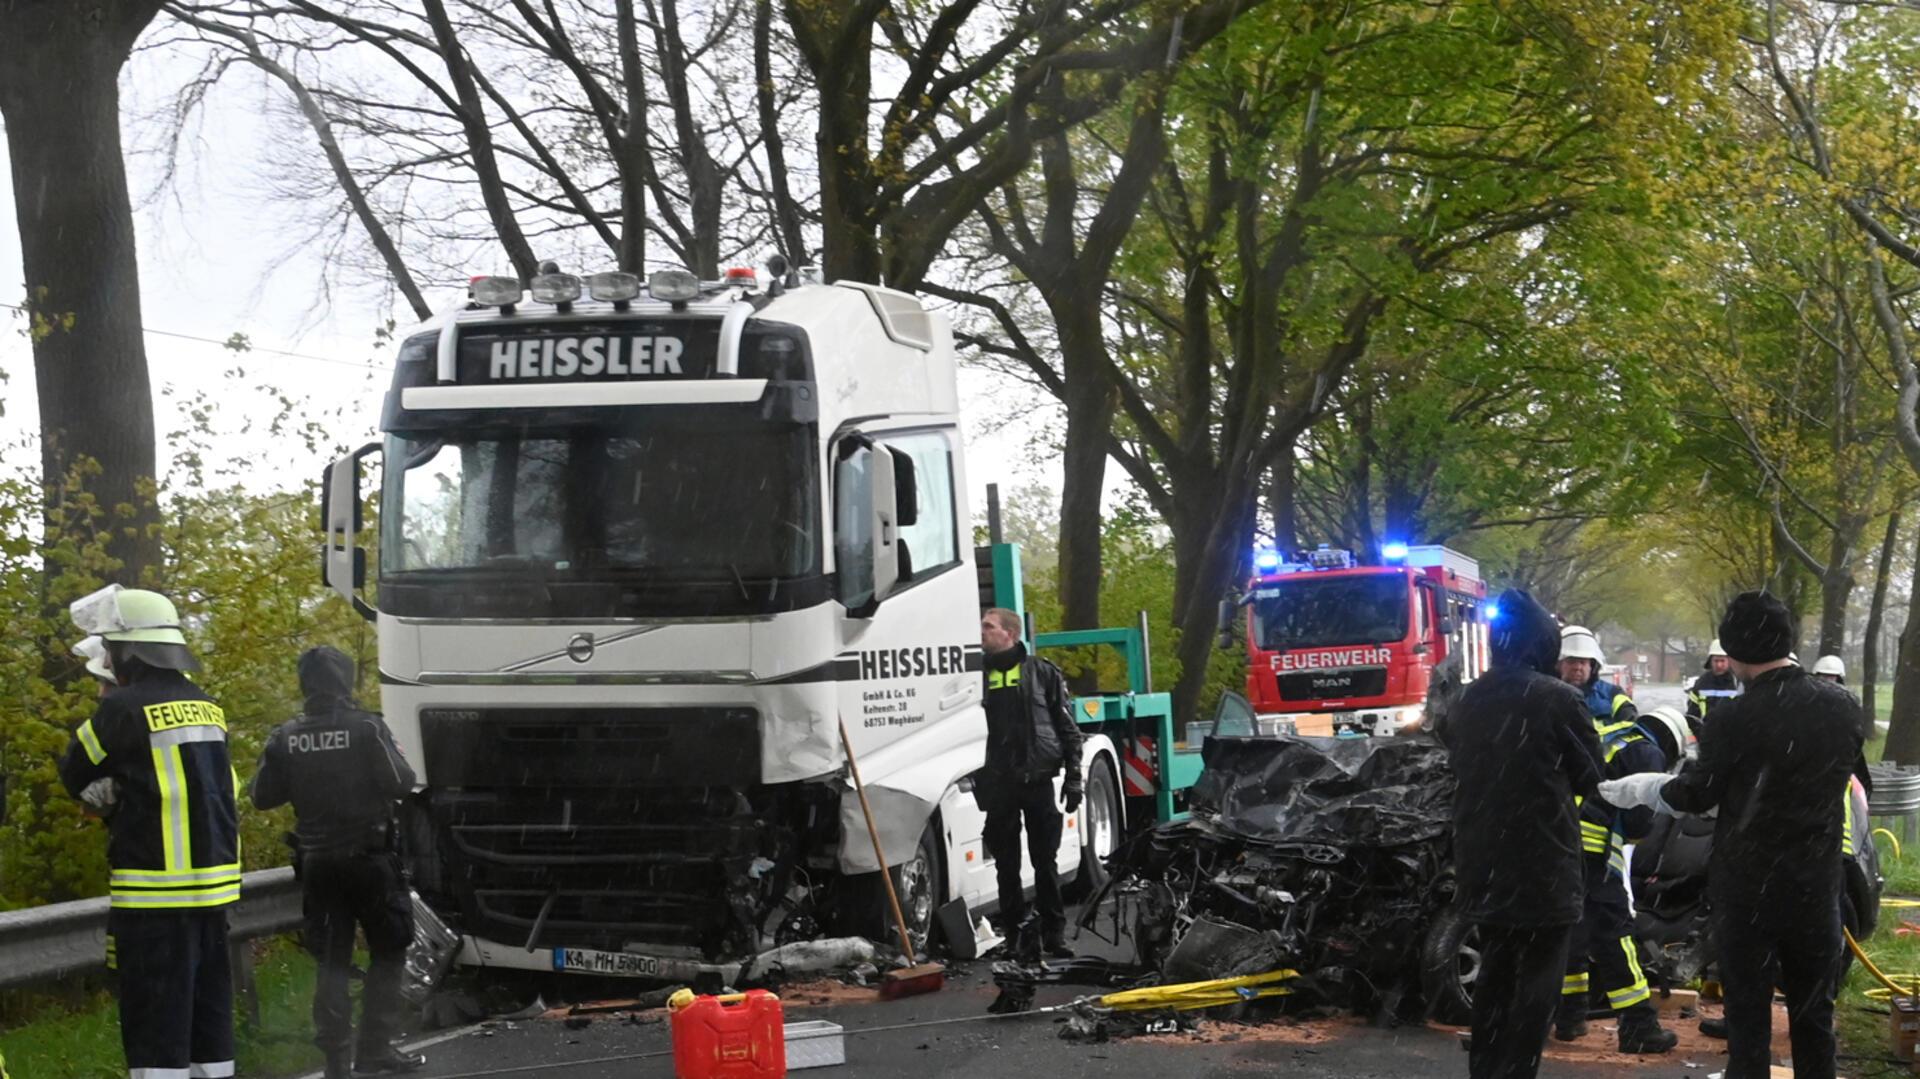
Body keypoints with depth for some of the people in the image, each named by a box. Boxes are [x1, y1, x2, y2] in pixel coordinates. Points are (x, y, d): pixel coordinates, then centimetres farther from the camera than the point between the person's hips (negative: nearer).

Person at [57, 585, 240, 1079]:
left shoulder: (125, 707, -12)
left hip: (154, 893, -7)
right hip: (213, 886, 7)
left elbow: (76, 776, 0)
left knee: (156, 1025, -4)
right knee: (209, 1014, 14)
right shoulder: (207, 708, 9)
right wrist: (121, 798, 8)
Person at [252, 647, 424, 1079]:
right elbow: (400, 783, -13)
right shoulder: (366, 727, -12)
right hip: (369, 857, -4)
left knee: (332, 961, 10)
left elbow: (263, 796, 3)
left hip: (318, 863, 4)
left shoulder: (285, 738, -1)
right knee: (387, 953, 8)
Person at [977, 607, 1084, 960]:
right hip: (998, 785, 1)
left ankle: (1054, 932, 10)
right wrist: (977, 782, 1)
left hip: (1039, 781, -1)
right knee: (1006, 864, 3)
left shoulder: (1042, 672, 5)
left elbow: (1068, 728, 5)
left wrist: (1073, 777, -1)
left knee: (1046, 862, 3)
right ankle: (1019, 934, 8)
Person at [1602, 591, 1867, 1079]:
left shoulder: (1736, 717, -19)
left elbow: (1695, 794, -8)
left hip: (1747, 885, -4)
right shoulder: (1843, 706, -4)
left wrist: (1639, 788, 8)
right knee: (1814, 1015, 13)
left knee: (1748, 1012, 6)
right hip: (1817, 883, 4)